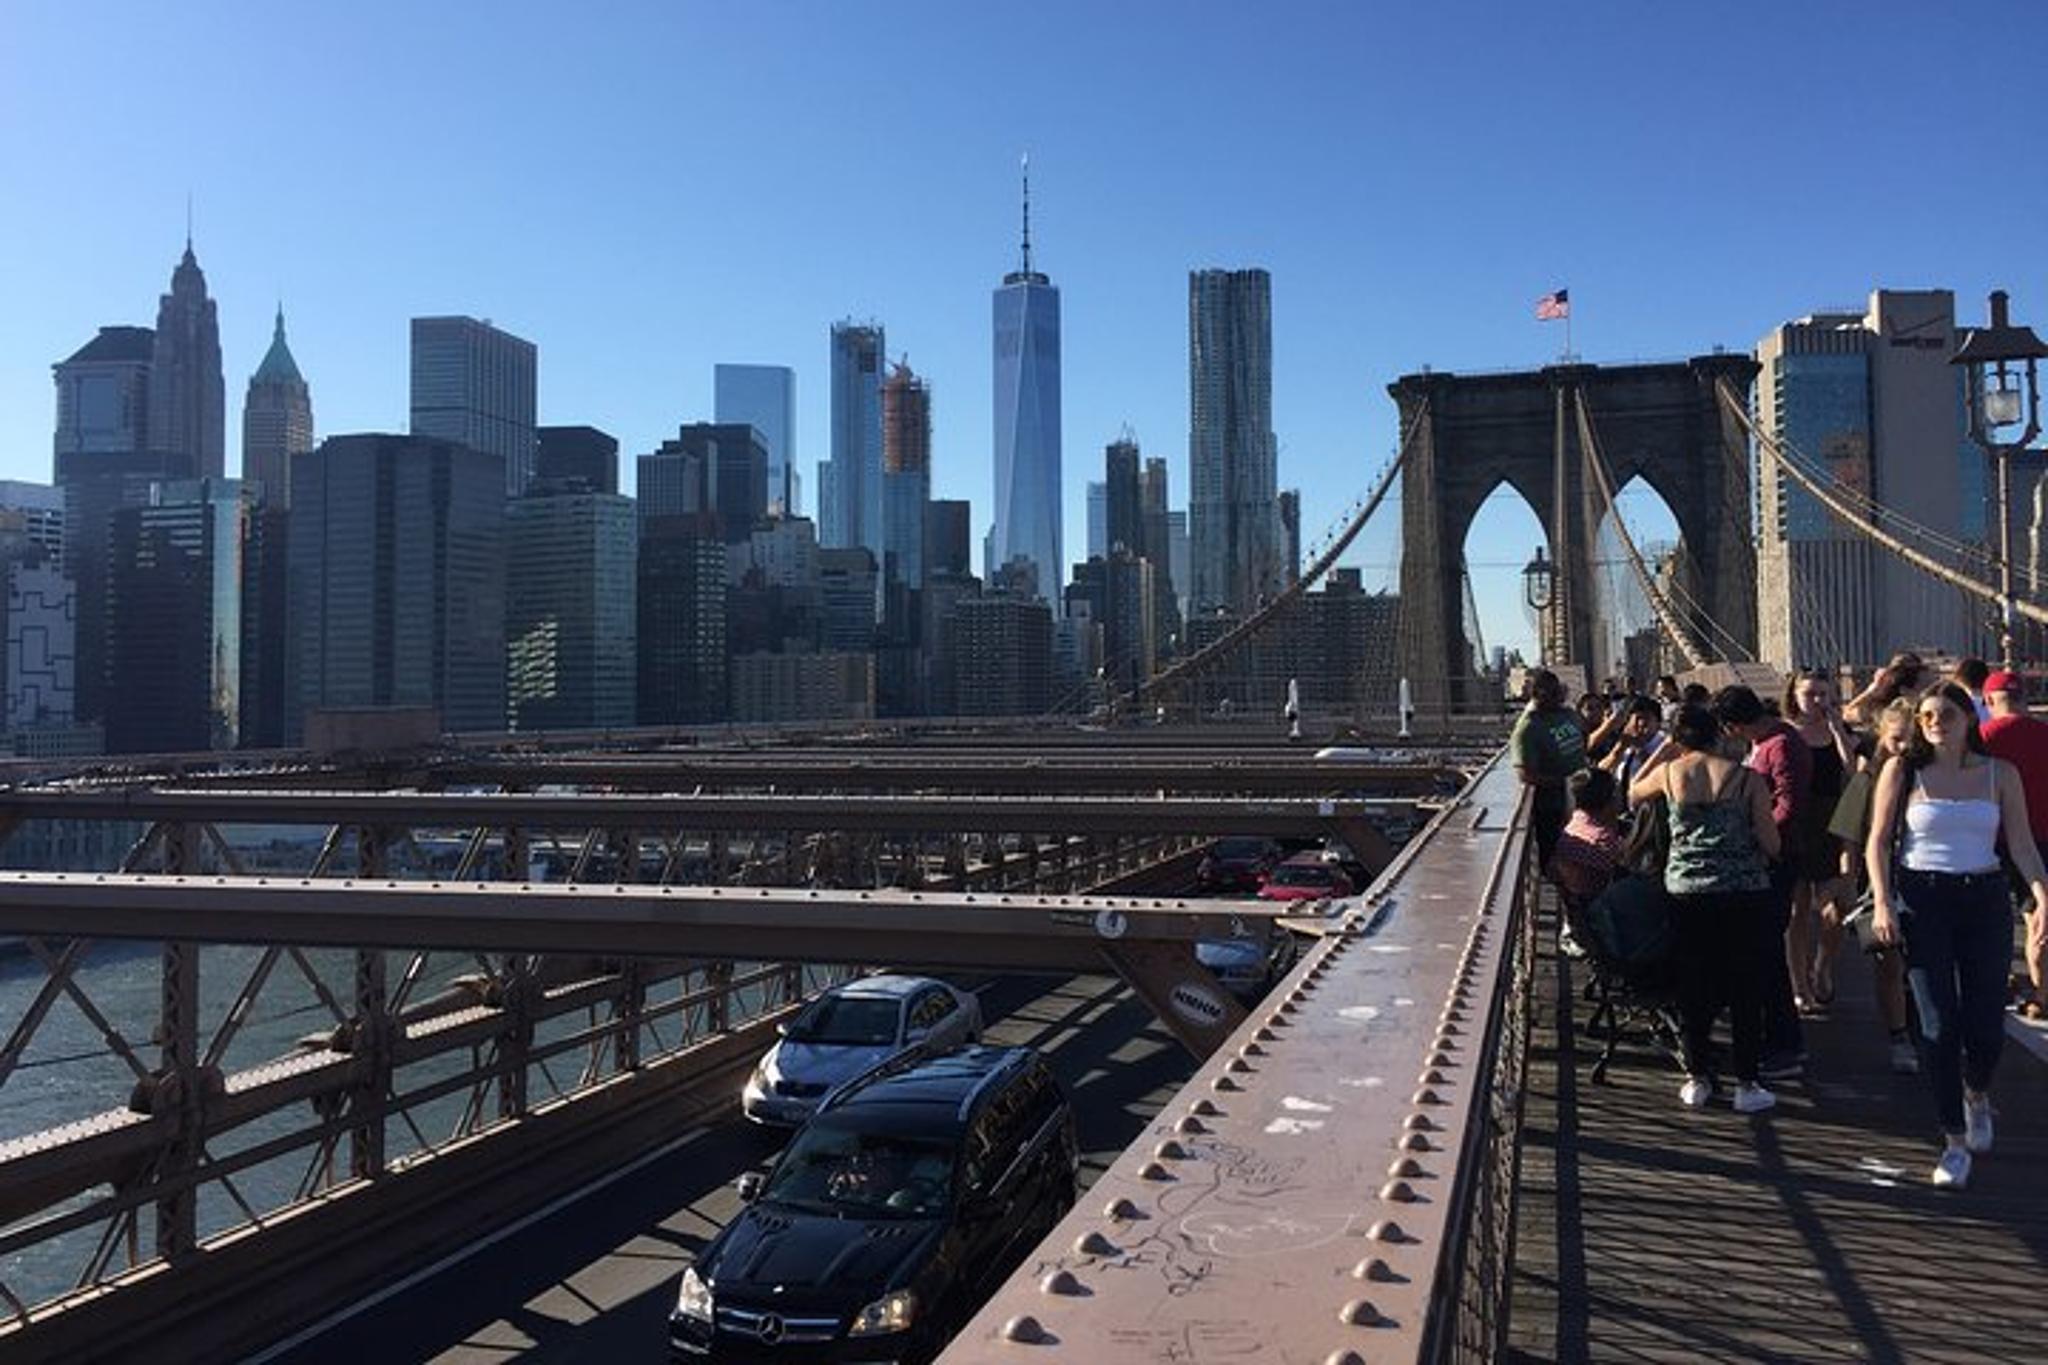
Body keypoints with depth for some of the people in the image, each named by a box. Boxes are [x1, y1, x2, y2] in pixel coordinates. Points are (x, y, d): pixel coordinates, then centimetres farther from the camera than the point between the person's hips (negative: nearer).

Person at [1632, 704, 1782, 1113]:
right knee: (1746, 986, 8)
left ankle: (1698, 1079, 18)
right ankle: (1747, 1084, 13)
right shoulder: (1747, 779, -3)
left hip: (1687, 891, 1)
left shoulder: (1668, 774, 0)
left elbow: (1632, 795, 22)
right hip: (1746, 891, -1)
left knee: (1695, 985, 11)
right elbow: (1771, 845, -3)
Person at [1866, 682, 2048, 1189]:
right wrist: (1882, 902, -11)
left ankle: (1977, 1096, 36)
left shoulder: (2000, 773, 5)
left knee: (1986, 1024, 2)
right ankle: (1955, 1142, 8)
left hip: (1984, 899, 2)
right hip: (1921, 900, -2)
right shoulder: (1902, 771, 0)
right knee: (1940, 1024, -3)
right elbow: (1878, 842, 0)